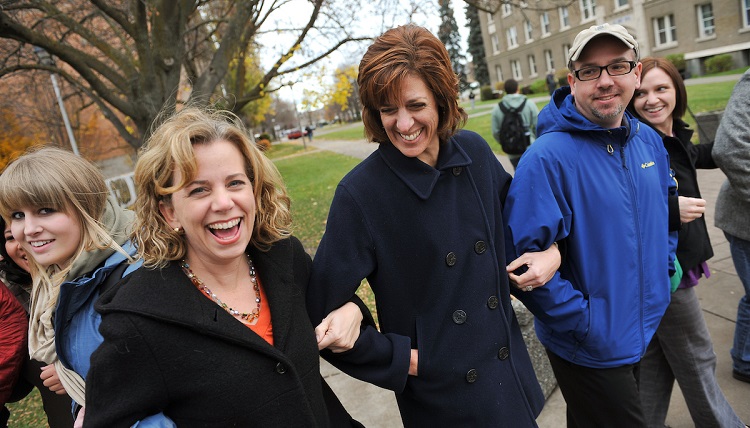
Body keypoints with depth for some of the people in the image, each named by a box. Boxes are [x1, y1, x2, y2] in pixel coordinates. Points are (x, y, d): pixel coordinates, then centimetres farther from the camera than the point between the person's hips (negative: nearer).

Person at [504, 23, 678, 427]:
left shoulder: (648, 140, 1)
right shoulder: (548, 158, -24)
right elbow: (525, 259, -27)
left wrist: (667, 262, 8)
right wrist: (584, 324, -22)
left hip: (643, 333, 7)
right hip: (589, 350, -6)